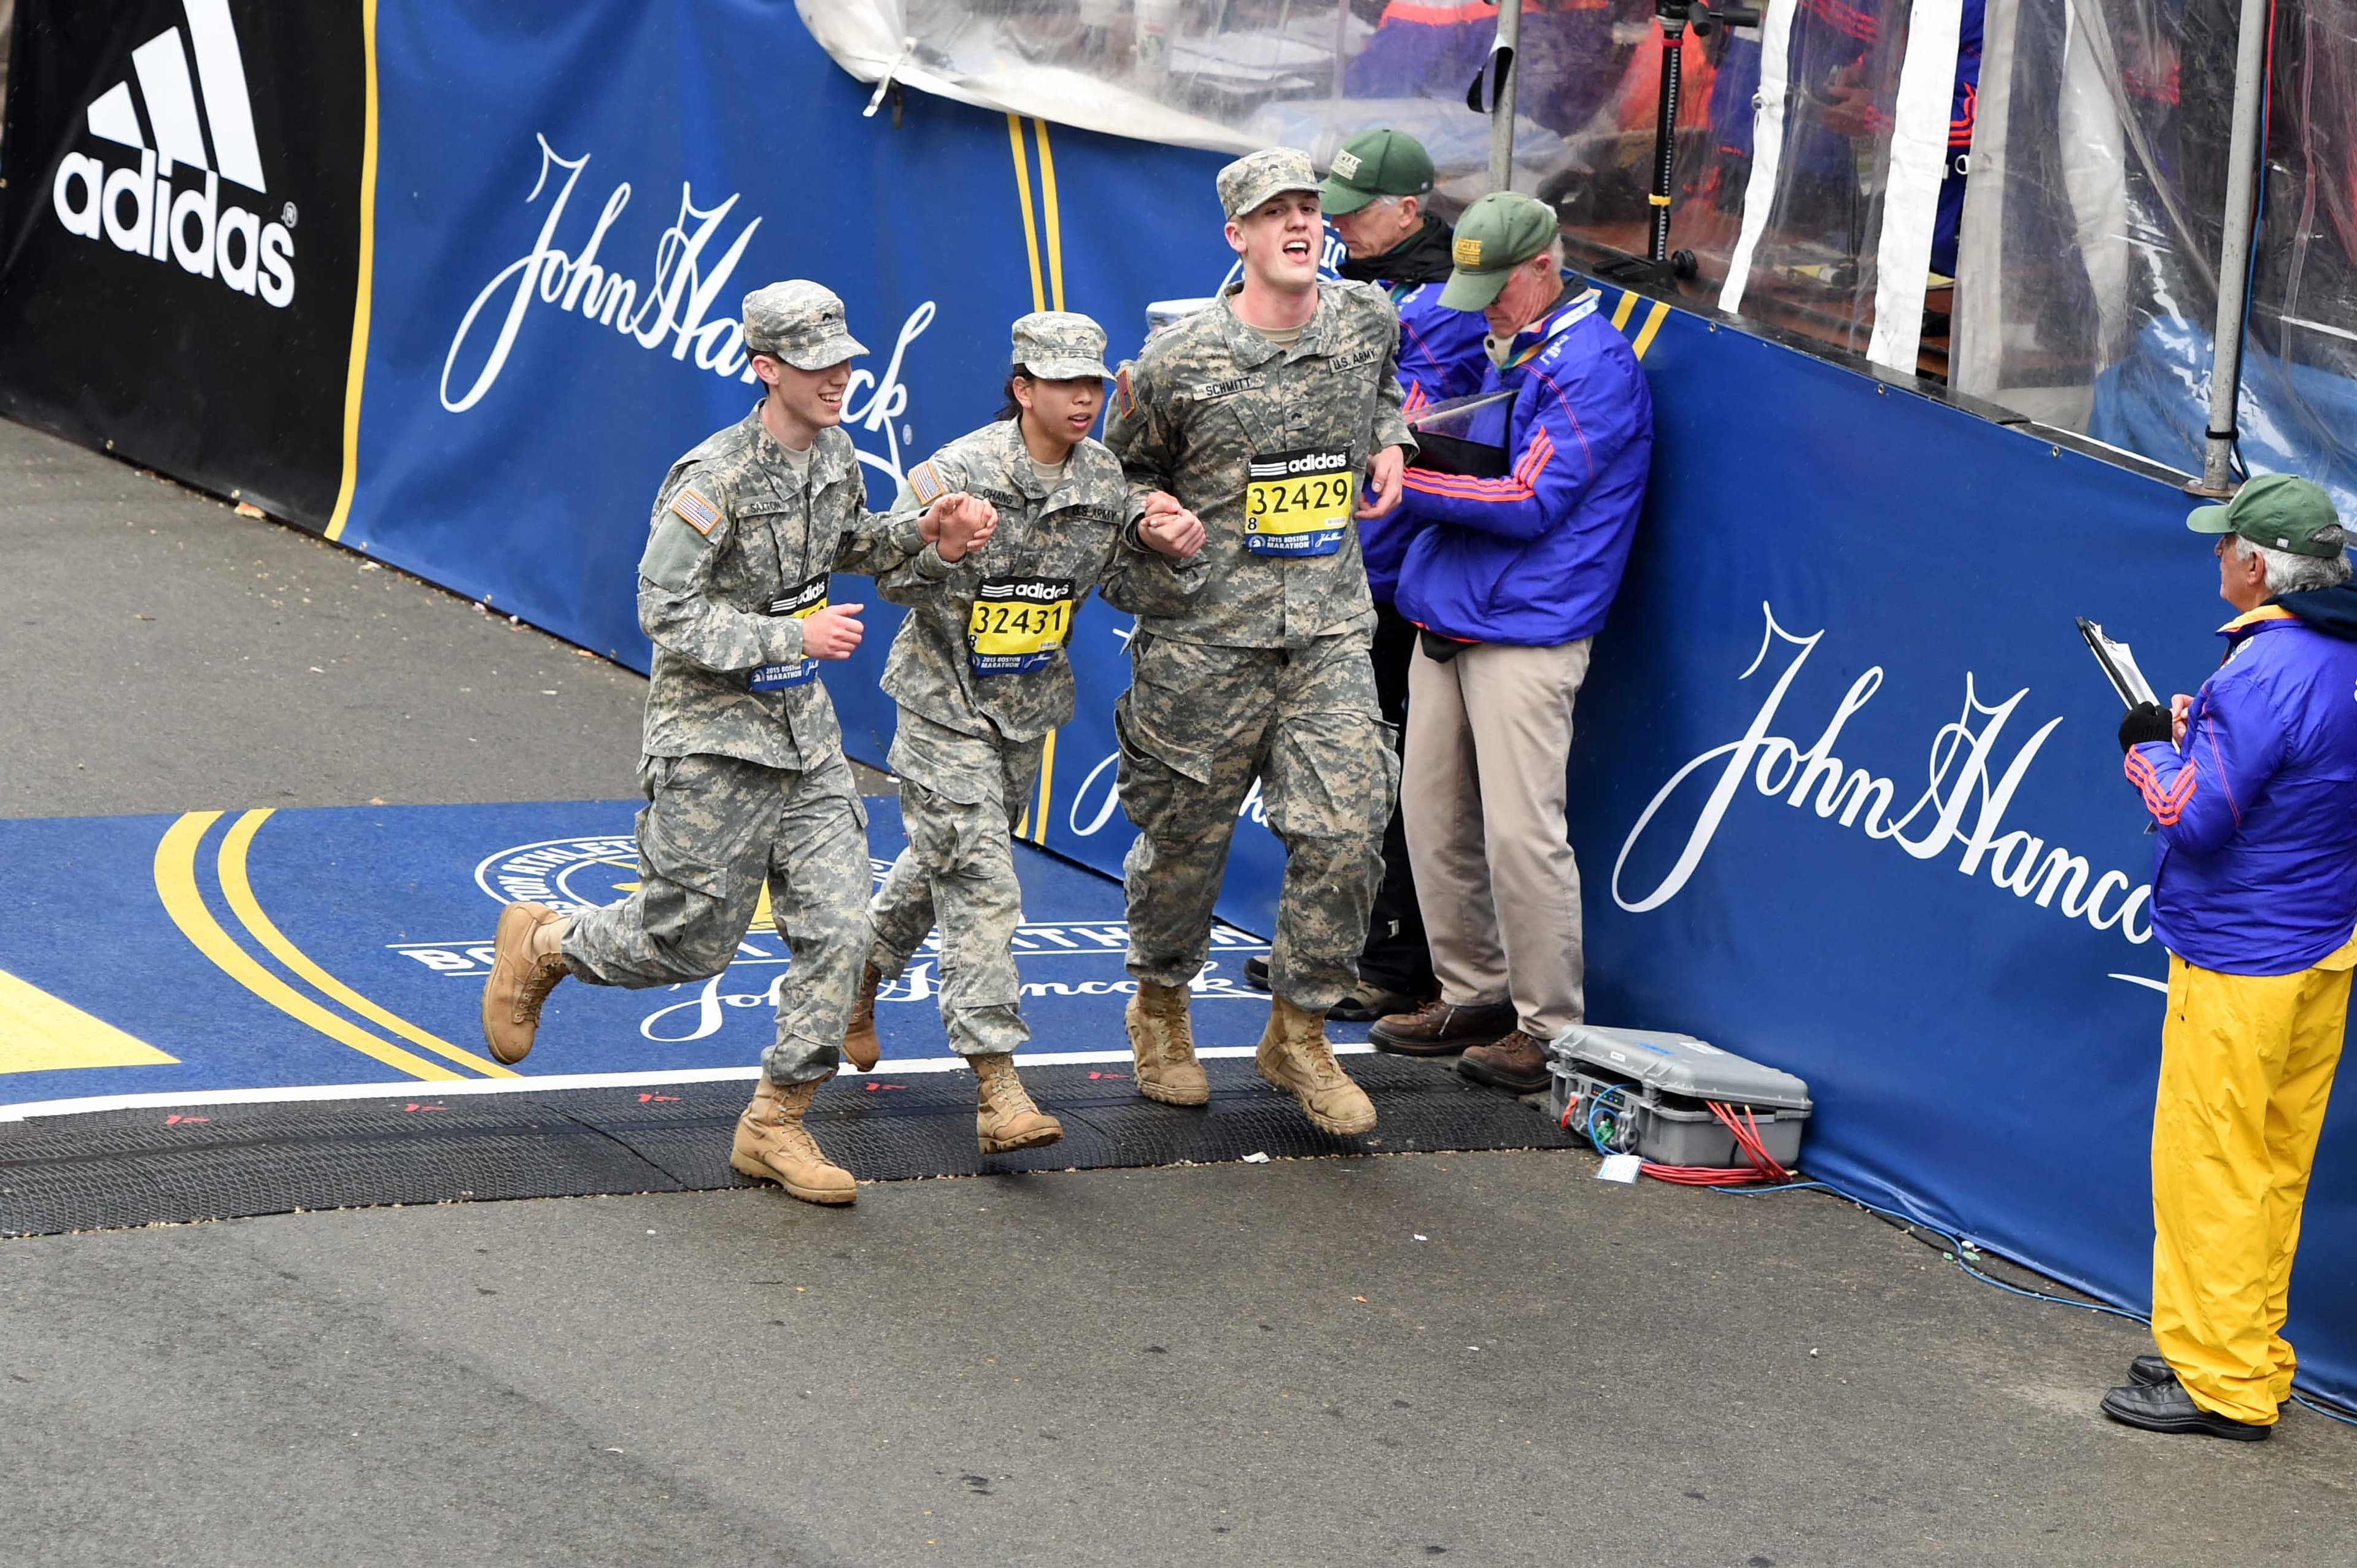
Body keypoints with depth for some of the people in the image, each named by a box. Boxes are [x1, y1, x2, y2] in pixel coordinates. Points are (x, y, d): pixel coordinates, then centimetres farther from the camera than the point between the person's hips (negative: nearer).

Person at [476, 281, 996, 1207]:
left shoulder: (833, 454, 3)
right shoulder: (714, 480, -21)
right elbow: (666, 614, -22)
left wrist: (922, 535, 4)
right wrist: (792, 638, -24)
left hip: (803, 731, 7)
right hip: (713, 738, -7)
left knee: (837, 926, -2)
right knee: (692, 940, 3)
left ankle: (776, 1124, 9)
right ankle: (541, 944, 32)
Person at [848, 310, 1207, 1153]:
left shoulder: (1105, 480, -1)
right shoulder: (959, 472, -18)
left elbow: (1131, 590, 4)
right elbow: (892, 577, -16)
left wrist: (1168, 550, -17)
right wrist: (939, 543, -37)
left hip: (1028, 705, 6)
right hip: (945, 702, -6)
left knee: (943, 864, 21)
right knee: (979, 879, -14)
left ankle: (863, 971, 48)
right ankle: (998, 1087, -16)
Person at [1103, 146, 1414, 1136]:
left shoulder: (1370, 323, 4)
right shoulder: (1179, 363, -8)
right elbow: (1124, 473, 8)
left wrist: (1388, 441, 11)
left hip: (1331, 633, 3)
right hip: (1207, 635, -3)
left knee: (1346, 830, -8)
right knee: (1185, 833, 8)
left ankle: (1298, 1034, 9)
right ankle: (1160, 1006, 33)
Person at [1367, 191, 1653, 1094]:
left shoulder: (1590, 362, -11)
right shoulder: (1504, 349, 17)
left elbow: (1530, 501, -17)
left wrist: (1405, 480, -15)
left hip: (1525, 636, -9)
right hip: (1447, 622, 9)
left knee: (1520, 832, -10)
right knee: (1433, 817, 10)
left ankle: (1550, 1027, -2)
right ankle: (1473, 995, 22)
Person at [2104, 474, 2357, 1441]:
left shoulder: (2265, 668, -21)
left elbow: (2195, 817, -22)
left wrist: (2151, 751, -5)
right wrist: (2201, 734, 11)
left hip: (2238, 962, -9)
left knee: (2208, 1164, -1)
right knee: (2273, 1169, 15)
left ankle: (2219, 1382, 2)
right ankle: (2248, 1360, 23)